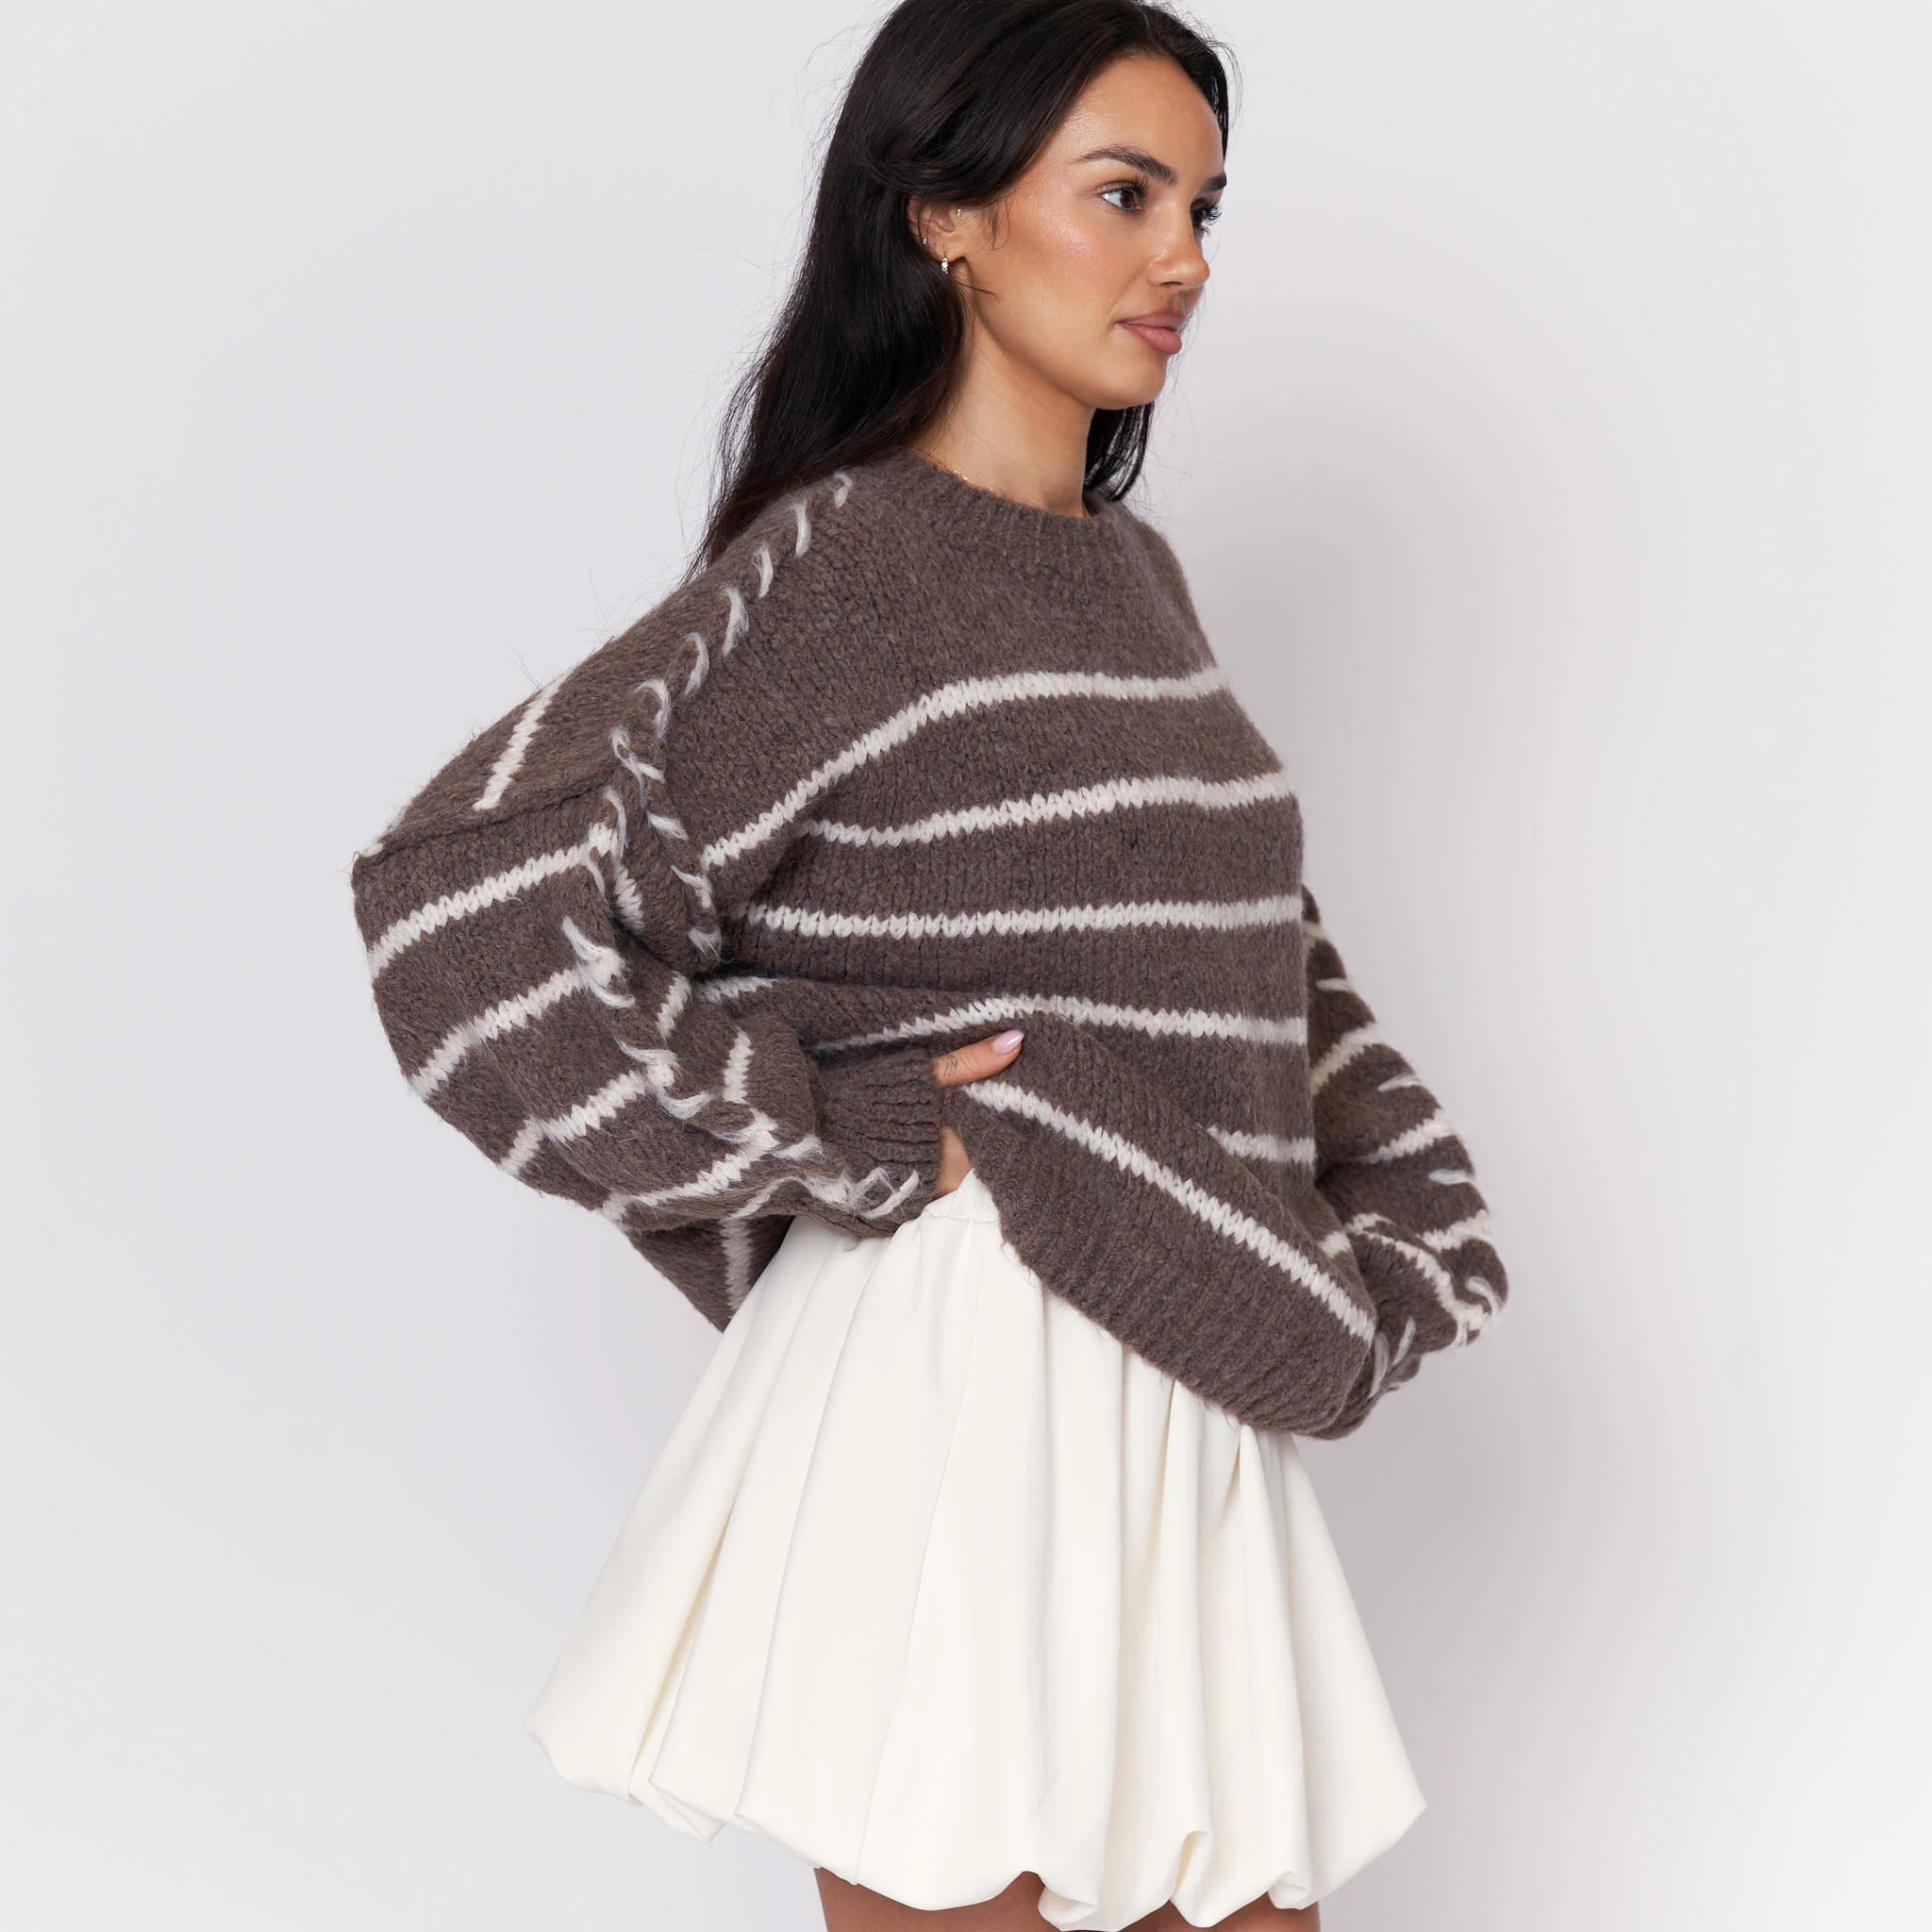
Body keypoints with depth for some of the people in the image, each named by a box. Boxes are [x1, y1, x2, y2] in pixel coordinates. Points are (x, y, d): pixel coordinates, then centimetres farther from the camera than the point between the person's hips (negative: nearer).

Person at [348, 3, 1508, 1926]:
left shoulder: (1133, 574, 13)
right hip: (962, 1385, -8)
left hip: (1180, 1405, 8)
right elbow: (457, 895, -20)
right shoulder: (842, 562, -11)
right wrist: (847, 1149, -15)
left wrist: (1401, 1221, 10)